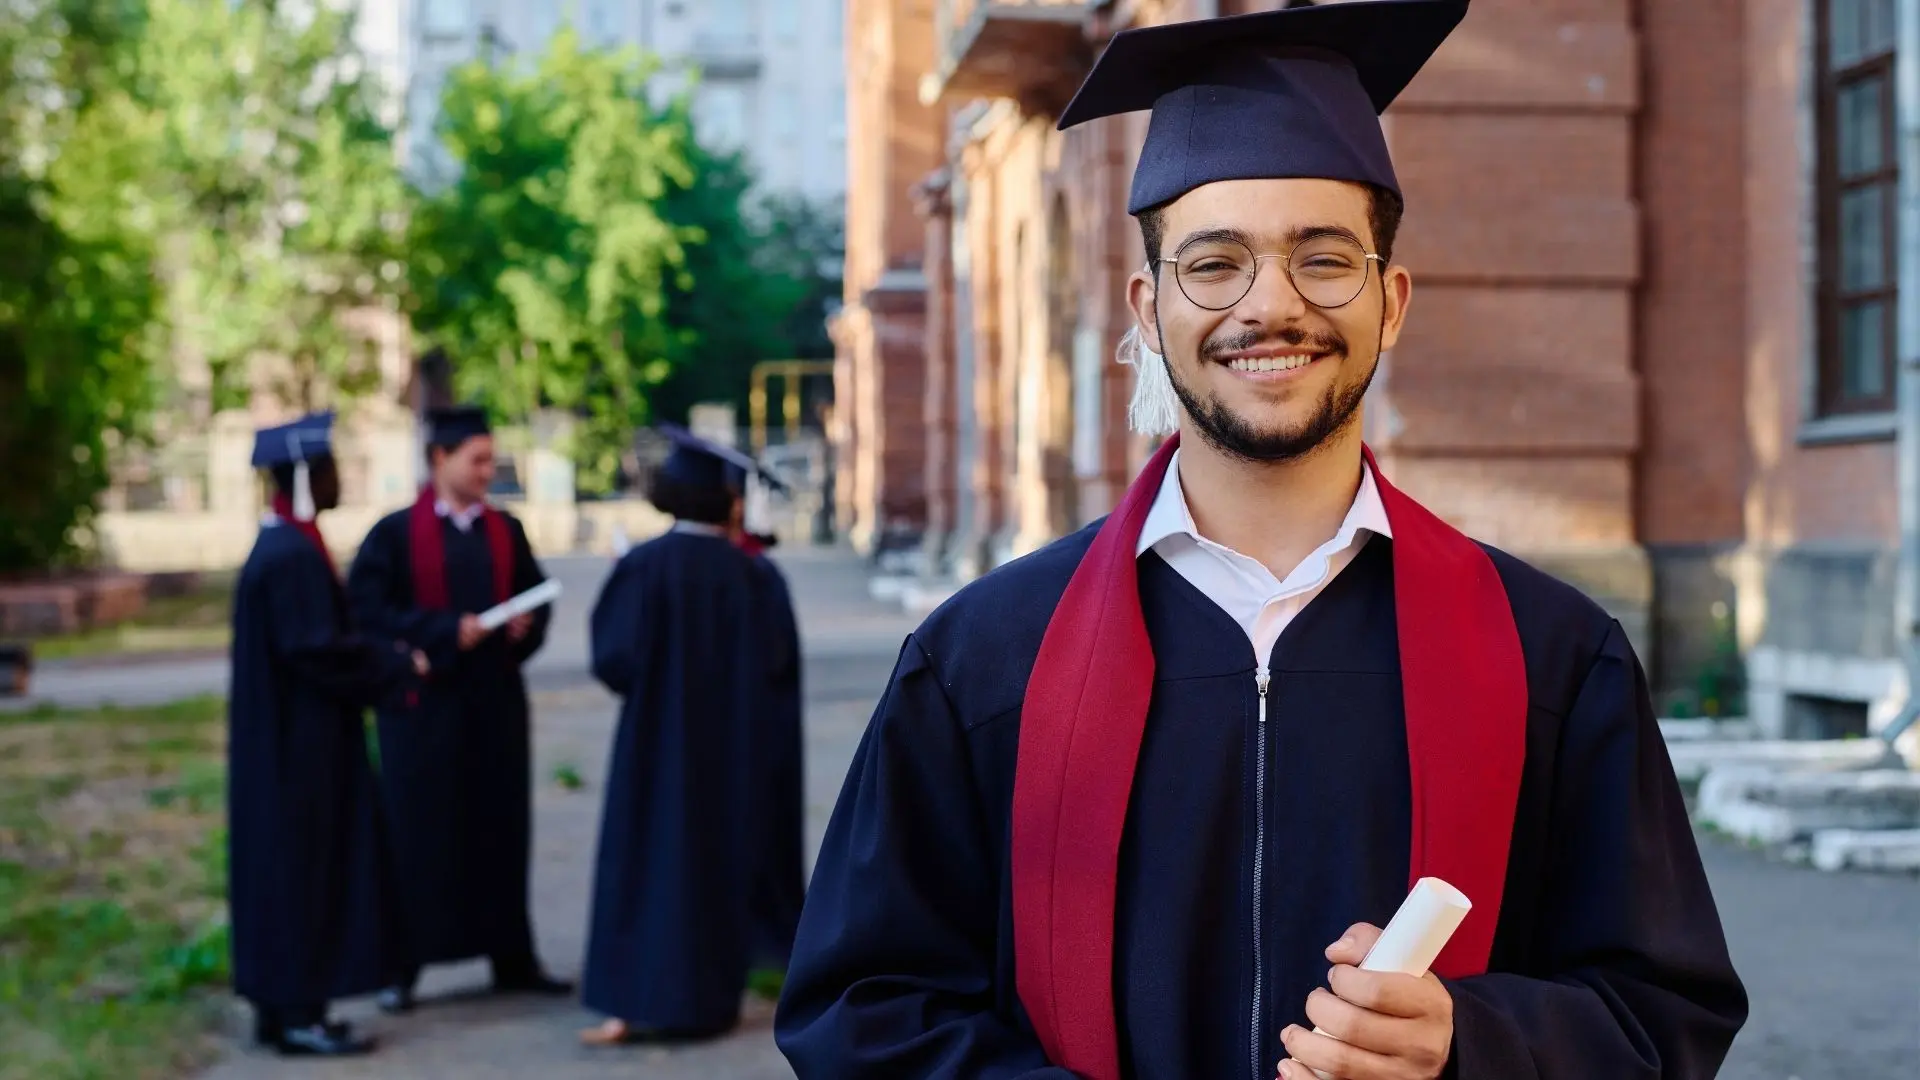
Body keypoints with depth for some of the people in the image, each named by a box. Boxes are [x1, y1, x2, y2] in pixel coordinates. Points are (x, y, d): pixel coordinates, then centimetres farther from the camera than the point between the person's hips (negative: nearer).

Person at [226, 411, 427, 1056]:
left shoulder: (281, 546, 12)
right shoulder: (293, 556, -19)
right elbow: (317, 648, -23)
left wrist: (384, 662, 11)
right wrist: (399, 665, -13)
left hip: (287, 742, 10)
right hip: (304, 744, -10)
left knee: (287, 869, 13)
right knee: (305, 869, -5)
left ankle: (280, 1004, 19)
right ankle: (297, 1012, 0)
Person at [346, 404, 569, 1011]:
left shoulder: (505, 532, 10)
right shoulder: (396, 533, -3)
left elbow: (537, 596, 15)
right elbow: (368, 607, -11)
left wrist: (525, 627, -7)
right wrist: (446, 631, -18)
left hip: (495, 701, 4)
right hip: (425, 702, -4)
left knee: (501, 830, 8)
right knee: (418, 833, 0)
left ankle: (512, 959, 17)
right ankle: (403, 967, 8)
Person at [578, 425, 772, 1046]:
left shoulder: (647, 565, -14)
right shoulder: (740, 569, -2)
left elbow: (616, 656, -14)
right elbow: (759, 665, 3)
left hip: (659, 739, -4)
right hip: (727, 747, 4)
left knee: (648, 862, 1)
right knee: (718, 861, 13)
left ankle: (641, 1003, -3)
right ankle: (713, 996, 19)